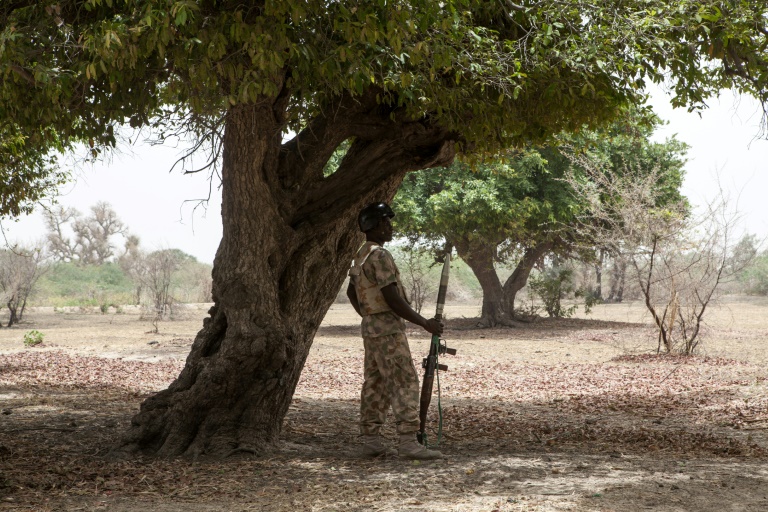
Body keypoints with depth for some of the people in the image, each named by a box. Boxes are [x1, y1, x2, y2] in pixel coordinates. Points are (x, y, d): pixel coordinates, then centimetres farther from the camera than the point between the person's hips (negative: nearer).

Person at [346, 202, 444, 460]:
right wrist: (425, 323, -18)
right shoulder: (380, 255, -17)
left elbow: (351, 291, 28)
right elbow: (392, 299, -22)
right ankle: (408, 441, -16)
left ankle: (371, 441, 11)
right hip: (388, 327, -10)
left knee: (375, 383, 10)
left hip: (370, 326, 10)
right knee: (404, 382, -11)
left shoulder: (362, 255, 15)